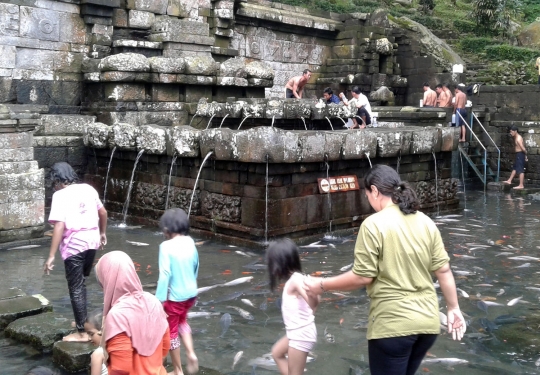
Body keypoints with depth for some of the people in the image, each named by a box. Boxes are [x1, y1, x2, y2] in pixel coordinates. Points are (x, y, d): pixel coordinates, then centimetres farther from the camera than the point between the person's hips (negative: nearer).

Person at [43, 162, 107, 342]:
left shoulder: (60, 195, -10)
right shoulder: (88, 189, 8)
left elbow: (60, 226, -19)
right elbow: (103, 213, 16)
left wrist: (51, 256, -19)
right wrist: (102, 233, 33)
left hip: (74, 244, -7)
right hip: (92, 241, 7)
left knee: (75, 288, 3)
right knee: (80, 283, 25)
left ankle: (82, 332, 9)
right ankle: (82, 320, 36)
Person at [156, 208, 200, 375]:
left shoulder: (166, 246, -21)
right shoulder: (190, 242, -2)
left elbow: (165, 274, -23)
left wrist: (160, 298, -17)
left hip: (175, 296, -6)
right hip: (191, 293, 6)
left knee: (171, 331, 13)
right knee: (181, 321, 32)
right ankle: (191, 354, 16)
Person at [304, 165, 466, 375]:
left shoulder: (374, 224, -13)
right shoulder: (425, 222, 4)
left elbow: (362, 277, -14)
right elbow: (443, 270, 4)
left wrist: (322, 285, -1)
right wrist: (453, 308, 15)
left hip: (392, 325, -6)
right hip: (428, 322, 7)